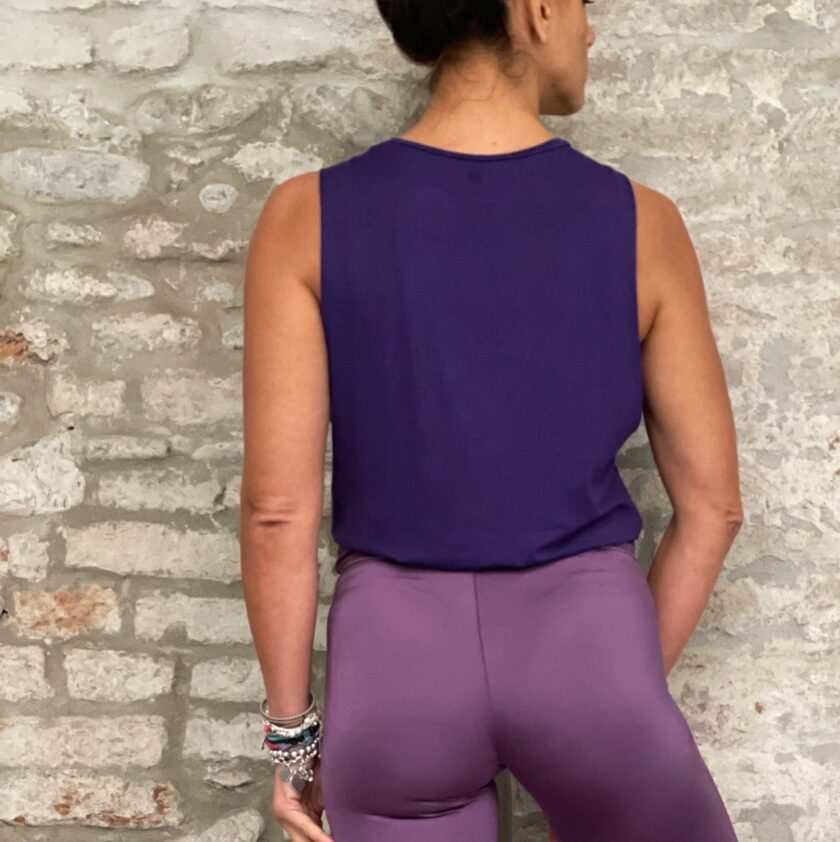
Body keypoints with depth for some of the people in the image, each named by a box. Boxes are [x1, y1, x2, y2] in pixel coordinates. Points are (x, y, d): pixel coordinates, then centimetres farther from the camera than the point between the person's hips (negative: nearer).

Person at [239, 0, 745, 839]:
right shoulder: (641, 221, -4)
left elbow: (277, 506, -9)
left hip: (396, 655, 1)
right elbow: (712, 500, 1)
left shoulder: (307, 218, -6)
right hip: (582, 643, 0)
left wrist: (292, 727, 3)